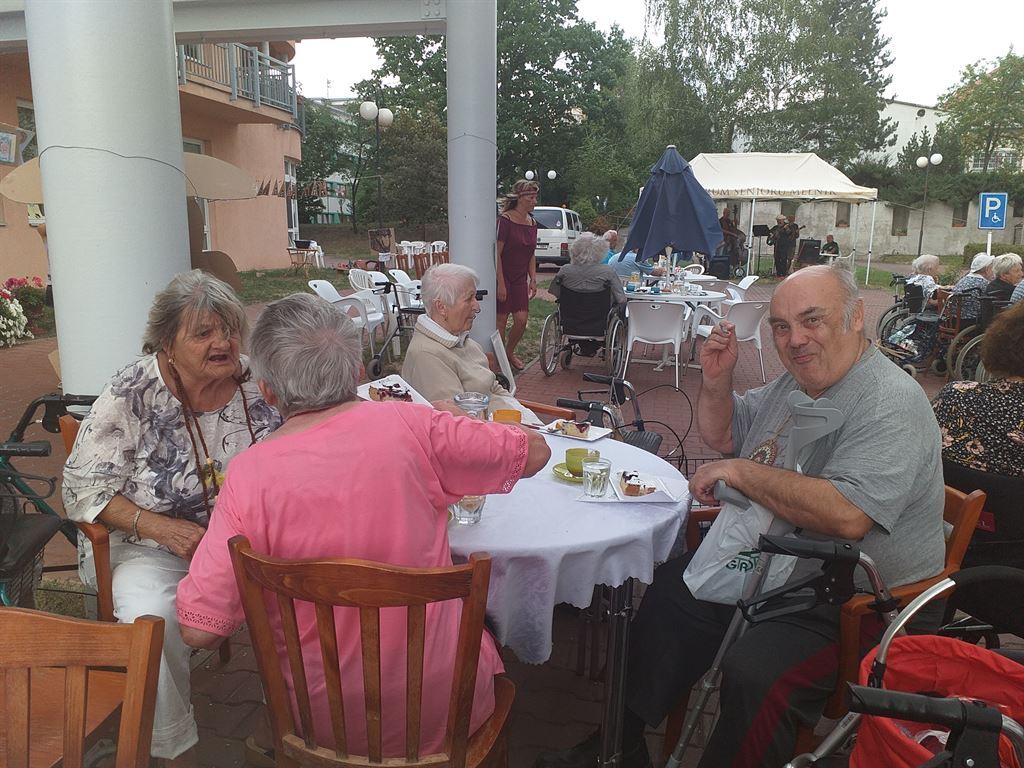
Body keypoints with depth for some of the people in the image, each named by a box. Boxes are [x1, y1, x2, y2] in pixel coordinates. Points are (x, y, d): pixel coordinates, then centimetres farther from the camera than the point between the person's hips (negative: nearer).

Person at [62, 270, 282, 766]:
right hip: (153, 546, -2)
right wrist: (161, 527, -19)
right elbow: (82, 488, -6)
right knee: (152, 619, -30)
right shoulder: (131, 395, -10)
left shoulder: (257, 383, -4)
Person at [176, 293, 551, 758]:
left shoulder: (249, 474, -20)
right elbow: (535, 452, -7)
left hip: (323, 720, 1)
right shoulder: (413, 427, -20)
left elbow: (200, 630, -18)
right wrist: (454, 422, 9)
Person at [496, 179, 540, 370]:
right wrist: (500, 283, -19)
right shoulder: (505, 219, -14)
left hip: (520, 278, 6)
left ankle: (510, 352, 23)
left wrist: (533, 280, 8)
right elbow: (497, 253, -16)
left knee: (522, 319, -1)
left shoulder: (532, 222, 8)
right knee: (501, 320, -1)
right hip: (502, 276, -6)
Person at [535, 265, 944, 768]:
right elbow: (722, 435, 19)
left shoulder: (891, 405, -22)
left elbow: (847, 515, -35)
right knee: (667, 590, 10)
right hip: (768, 568, 9)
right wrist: (716, 381, -1)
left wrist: (738, 471, -26)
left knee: (755, 672, -31)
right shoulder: (796, 382, 7)